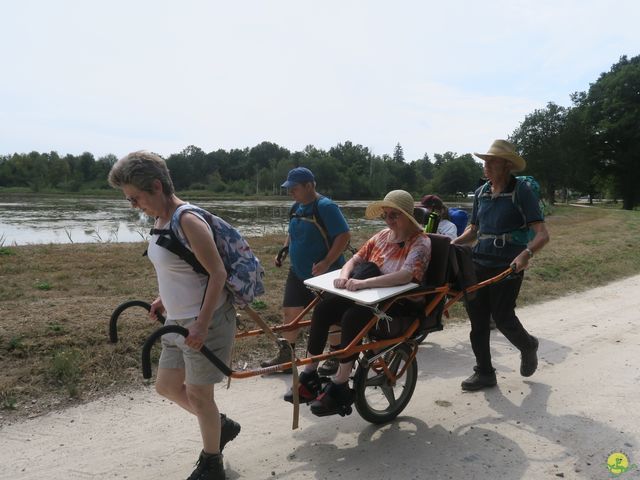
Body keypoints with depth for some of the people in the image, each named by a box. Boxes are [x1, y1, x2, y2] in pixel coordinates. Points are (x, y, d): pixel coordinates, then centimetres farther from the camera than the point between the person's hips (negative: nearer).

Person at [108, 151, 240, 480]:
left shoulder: (188, 221, -22)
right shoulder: (160, 219, 6)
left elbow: (217, 273, -23)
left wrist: (202, 325, -24)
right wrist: (164, 299, 13)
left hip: (206, 321, -10)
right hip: (178, 320, 10)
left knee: (197, 394, 5)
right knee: (167, 386, 19)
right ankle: (221, 426, 39)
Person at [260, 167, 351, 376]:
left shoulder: (326, 207, -19)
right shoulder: (296, 208, 6)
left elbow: (344, 236, -23)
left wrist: (326, 263, -29)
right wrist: (283, 250, 5)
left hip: (324, 273, -8)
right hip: (298, 272, 8)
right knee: (290, 312, 10)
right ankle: (286, 356, 24)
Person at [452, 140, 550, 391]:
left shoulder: (521, 191, -9)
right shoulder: (481, 193, 8)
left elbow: (542, 234, -15)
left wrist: (526, 253, -33)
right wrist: (454, 243, 1)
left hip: (507, 266, -5)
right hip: (479, 262, 5)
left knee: (502, 317, 1)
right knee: (477, 319, 5)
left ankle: (528, 346, 35)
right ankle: (484, 372, 20)